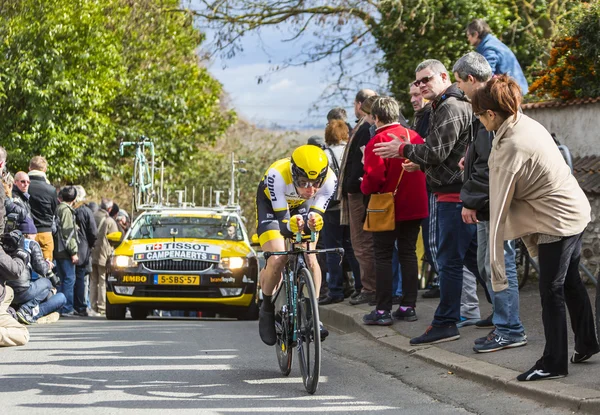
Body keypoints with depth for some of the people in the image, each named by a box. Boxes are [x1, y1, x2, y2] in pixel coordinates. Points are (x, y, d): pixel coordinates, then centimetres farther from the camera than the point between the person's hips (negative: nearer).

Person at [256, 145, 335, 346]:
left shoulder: (329, 179, -34)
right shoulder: (278, 175, -42)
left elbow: (316, 215, -32)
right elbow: (281, 219, -39)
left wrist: (313, 222, -55)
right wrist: (291, 226, -61)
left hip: (303, 206, 3)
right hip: (272, 203, -3)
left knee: (310, 259, -15)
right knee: (277, 260, -18)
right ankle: (267, 310, 4)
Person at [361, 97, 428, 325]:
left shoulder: (378, 140, -15)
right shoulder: (414, 136, 4)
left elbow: (374, 178, -20)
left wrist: (365, 187, 0)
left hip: (387, 207, -6)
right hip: (414, 207, 6)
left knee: (383, 257, 1)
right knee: (408, 254, 12)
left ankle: (383, 310, -2)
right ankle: (408, 306, 11)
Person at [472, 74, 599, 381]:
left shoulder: (510, 149, -23)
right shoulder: (528, 124, 3)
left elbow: (500, 208, -19)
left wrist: (496, 266, -15)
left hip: (558, 221, -10)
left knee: (551, 292, -1)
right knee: (570, 281, 21)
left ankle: (554, 363, 7)